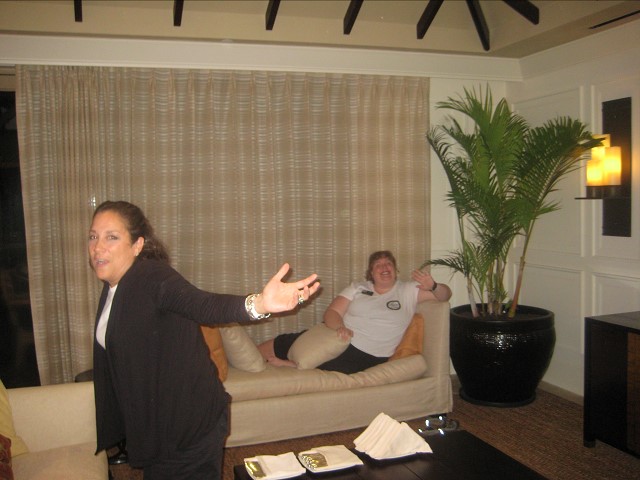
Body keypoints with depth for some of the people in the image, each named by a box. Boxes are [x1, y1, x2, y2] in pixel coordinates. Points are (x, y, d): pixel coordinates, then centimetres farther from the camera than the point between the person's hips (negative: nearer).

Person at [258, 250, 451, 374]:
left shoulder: (408, 291, 7)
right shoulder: (357, 288, 13)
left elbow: (445, 294, 2)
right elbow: (332, 312, 3)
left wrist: (433, 286, -22)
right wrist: (339, 327, -20)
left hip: (364, 354, -3)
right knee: (277, 344, -7)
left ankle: (289, 365, -13)